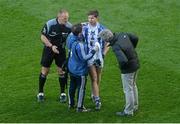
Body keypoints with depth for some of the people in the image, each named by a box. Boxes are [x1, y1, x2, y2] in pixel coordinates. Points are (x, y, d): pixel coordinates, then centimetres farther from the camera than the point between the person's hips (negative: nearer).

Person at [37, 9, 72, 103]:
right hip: (49, 49, -2)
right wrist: (51, 46, -21)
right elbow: (43, 37, -11)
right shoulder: (50, 24, -19)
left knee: (62, 71, 2)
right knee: (44, 71, 2)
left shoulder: (69, 26, -12)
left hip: (61, 50, 2)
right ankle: (40, 93, 16)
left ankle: (63, 93, 15)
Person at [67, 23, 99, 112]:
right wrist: (93, 51, -19)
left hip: (71, 68, 8)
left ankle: (71, 104, 35)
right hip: (80, 70, -8)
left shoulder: (70, 38, -10)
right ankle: (80, 107, 15)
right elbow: (84, 58, -25)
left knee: (72, 86, 22)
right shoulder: (79, 45, -33)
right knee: (81, 88, 7)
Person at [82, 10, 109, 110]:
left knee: (98, 78, 13)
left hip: (99, 56, 2)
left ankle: (94, 95, 32)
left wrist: (103, 54, -6)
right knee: (94, 78, -7)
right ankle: (97, 100, -9)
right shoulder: (84, 28, -5)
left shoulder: (102, 29, -4)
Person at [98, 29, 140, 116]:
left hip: (128, 69, -9)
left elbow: (123, 60, -39)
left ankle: (128, 111, 17)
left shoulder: (116, 47, -31)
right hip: (135, 63, 9)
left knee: (128, 89, 5)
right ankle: (134, 106, 39)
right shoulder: (122, 35, -8)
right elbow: (135, 38, 5)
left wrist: (122, 66, -16)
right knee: (133, 86, 24)